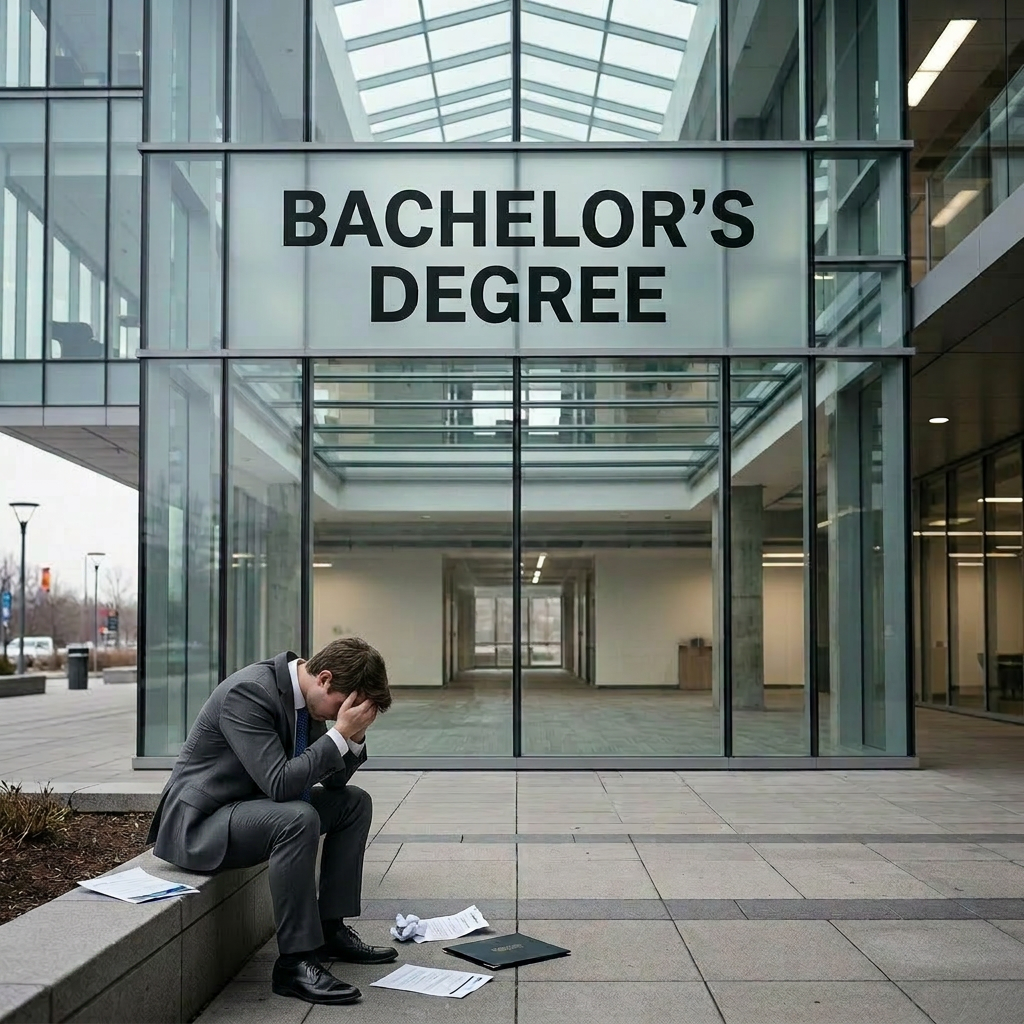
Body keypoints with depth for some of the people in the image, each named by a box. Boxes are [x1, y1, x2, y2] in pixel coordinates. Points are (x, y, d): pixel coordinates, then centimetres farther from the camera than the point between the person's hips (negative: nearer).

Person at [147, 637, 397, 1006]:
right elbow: (279, 784, -33)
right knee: (298, 818, -33)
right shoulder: (249, 692, -26)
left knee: (354, 802, 6)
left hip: (249, 808, 10)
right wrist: (340, 733, -28)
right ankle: (295, 961, -24)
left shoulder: (305, 695, 1)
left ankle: (330, 929, 9)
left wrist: (355, 736, -10)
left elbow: (334, 780, 8)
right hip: (196, 823, -10)